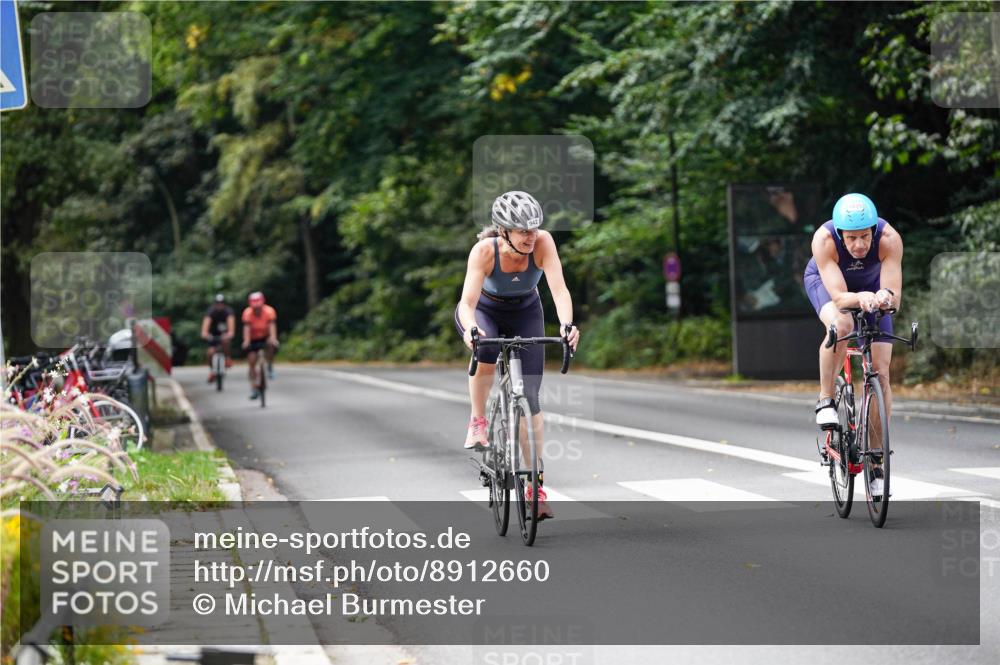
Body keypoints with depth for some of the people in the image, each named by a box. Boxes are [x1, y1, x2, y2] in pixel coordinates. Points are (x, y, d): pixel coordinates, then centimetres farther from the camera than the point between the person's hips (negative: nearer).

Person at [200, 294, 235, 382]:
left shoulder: (228, 311, -22)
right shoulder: (211, 311, -22)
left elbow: (231, 319, -40)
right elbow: (206, 321, -38)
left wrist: (231, 332, -59)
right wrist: (204, 333, -57)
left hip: (224, 332, -1)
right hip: (213, 333, 1)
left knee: (225, 341, -36)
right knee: (210, 352, -16)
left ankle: (227, 358, -12)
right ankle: (211, 371, 7)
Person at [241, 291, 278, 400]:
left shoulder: (269, 311, -24)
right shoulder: (247, 313, -23)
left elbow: (272, 326, -36)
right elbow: (247, 327, -32)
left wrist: (273, 338, -53)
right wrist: (246, 341, -49)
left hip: (265, 338, -1)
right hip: (253, 340, 1)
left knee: (270, 346, -33)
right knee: (252, 361, -8)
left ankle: (269, 368, -7)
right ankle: (254, 389, 1)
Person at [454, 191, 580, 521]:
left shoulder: (543, 243, -29)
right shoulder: (485, 250, -32)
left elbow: (559, 288, -37)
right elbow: (468, 301, -38)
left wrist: (567, 325, -55)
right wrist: (470, 329, -59)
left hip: (525, 312, 2)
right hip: (485, 311, -1)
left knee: (530, 395, -7)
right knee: (485, 349, -37)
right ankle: (477, 422, -12)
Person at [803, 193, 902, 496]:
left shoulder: (889, 239, -36)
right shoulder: (824, 239, -38)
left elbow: (895, 297, -40)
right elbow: (839, 297, -42)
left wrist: (886, 297, -63)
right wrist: (859, 298, -63)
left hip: (871, 286, 2)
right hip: (825, 281, -1)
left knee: (881, 373, -8)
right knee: (840, 325, -38)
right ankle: (826, 401, -15)